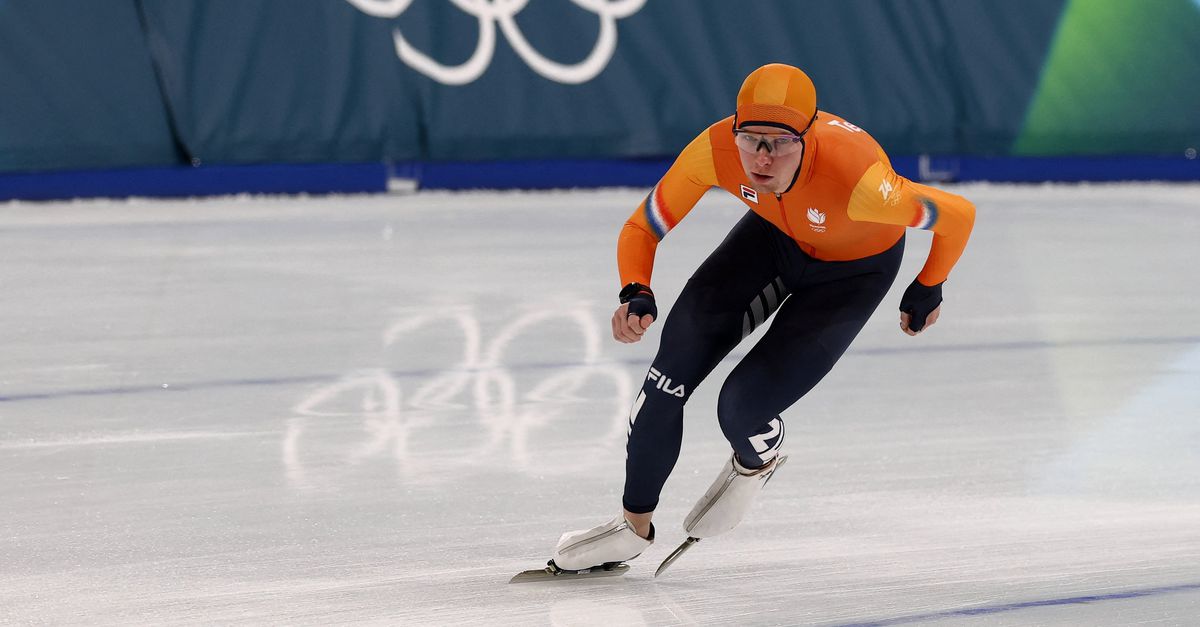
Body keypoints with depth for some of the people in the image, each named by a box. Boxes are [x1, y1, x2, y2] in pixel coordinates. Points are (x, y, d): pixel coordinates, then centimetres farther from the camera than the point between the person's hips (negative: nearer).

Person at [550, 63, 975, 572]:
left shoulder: (855, 177, -43)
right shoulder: (716, 150, -32)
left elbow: (959, 216, -26)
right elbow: (641, 229, -17)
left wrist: (927, 291, -9)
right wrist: (635, 293, -36)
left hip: (854, 269, -4)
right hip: (777, 236, 4)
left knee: (742, 407, -15)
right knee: (680, 354, -10)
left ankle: (757, 461, 26)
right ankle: (635, 526, 10)